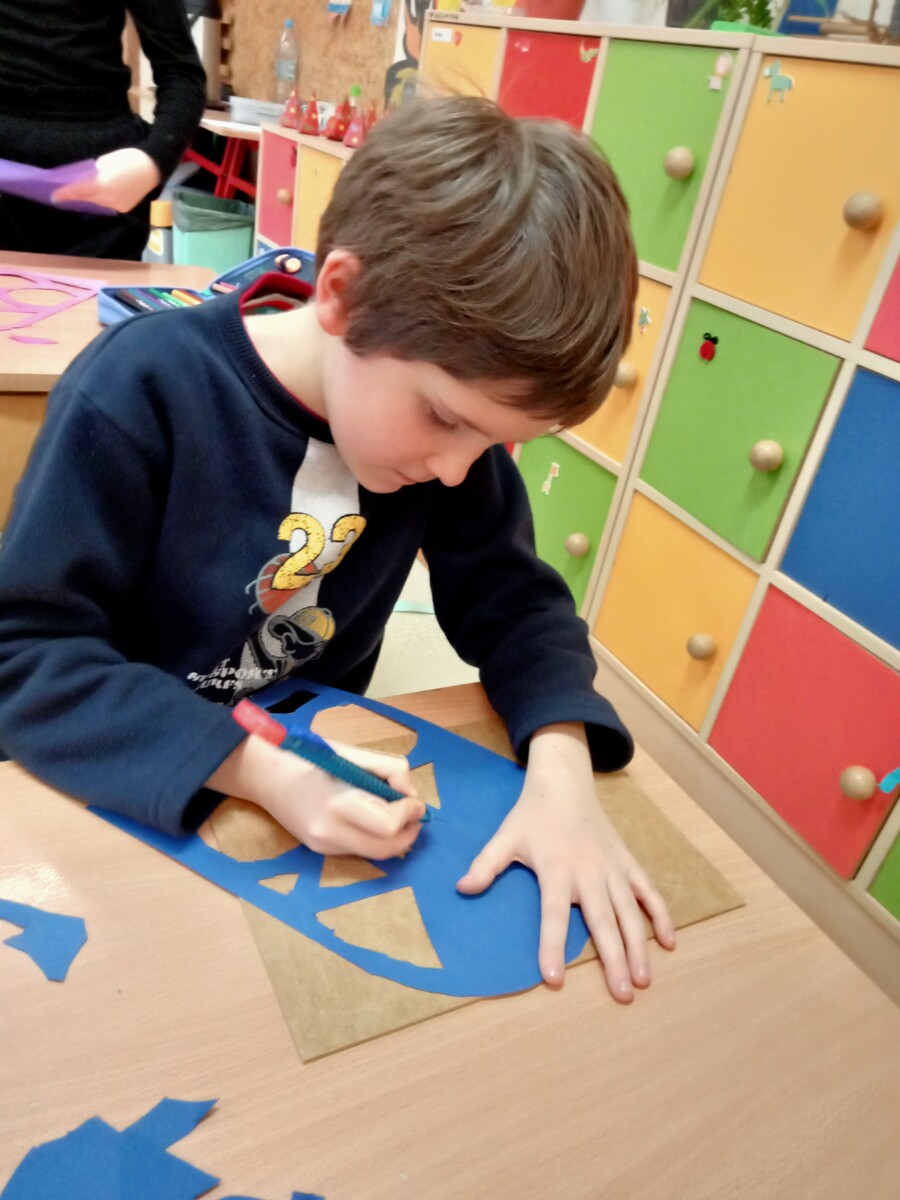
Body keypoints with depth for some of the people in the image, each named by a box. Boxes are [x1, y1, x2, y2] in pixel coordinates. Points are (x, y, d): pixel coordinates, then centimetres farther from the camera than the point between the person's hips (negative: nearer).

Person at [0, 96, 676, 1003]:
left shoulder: (449, 392, -9)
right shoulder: (141, 392, -23)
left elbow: (510, 599, -5)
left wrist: (561, 767, -22)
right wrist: (259, 773, -31)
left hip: (321, 767, 3)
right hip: (135, 795, -2)